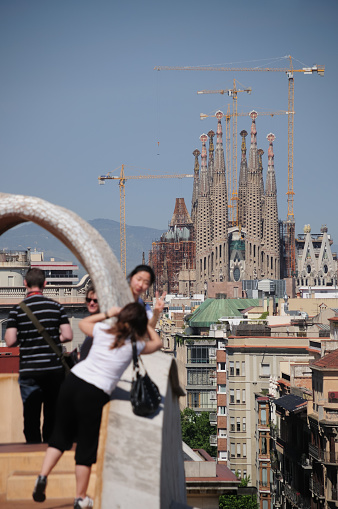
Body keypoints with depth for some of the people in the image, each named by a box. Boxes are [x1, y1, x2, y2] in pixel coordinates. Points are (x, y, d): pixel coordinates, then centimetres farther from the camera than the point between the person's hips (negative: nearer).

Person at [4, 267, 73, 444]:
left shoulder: (17, 309, -5)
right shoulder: (56, 306, -1)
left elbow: (10, 341, -10)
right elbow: (67, 335, -5)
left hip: (29, 371, -1)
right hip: (54, 368, 2)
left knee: (31, 416, 5)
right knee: (53, 415, 12)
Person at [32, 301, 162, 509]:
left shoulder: (104, 331, 6)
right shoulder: (134, 345, -1)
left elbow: (83, 323, 30)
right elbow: (157, 342, 20)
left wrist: (107, 314, 33)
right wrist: (145, 323, 28)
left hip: (73, 380, 4)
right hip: (94, 393, -4)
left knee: (61, 434, 19)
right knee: (87, 445, 8)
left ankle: (43, 476, 6)